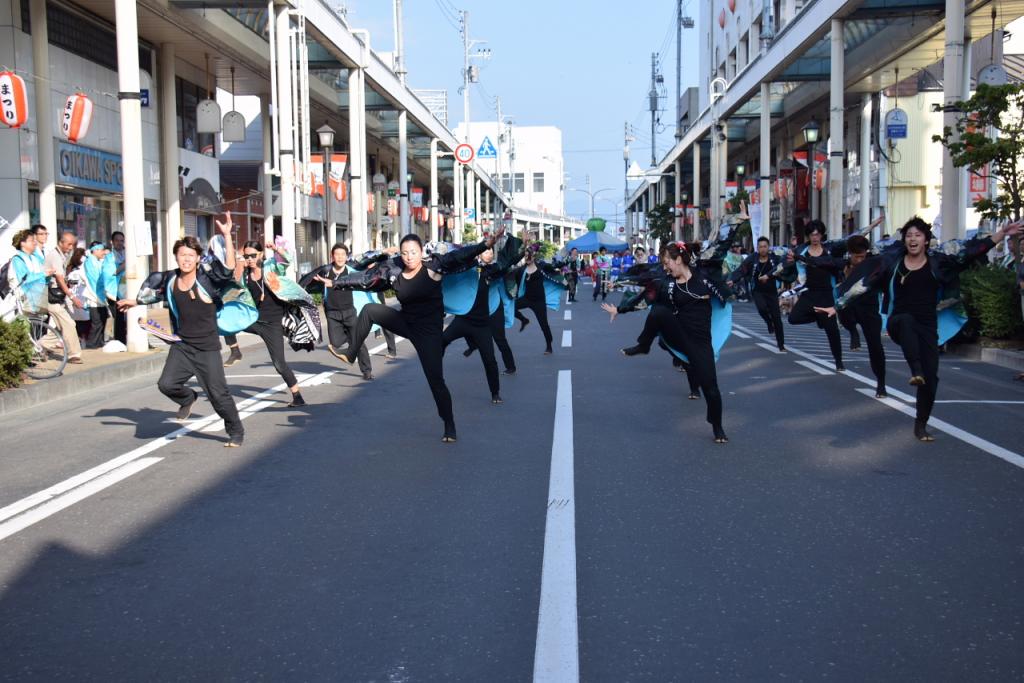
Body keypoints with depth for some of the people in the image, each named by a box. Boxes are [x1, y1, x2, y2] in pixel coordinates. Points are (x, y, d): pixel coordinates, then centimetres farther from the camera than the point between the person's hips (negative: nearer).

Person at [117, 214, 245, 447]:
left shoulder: (207, 276, -12)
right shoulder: (170, 280, 3)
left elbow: (228, 268, -31)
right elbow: (156, 291, 25)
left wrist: (226, 236, -39)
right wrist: (135, 301, 41)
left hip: (207, 348, -4)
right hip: (182, 346, 4)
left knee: (218, 393, -3)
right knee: (166, 384, -12)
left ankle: (236, 432, 17)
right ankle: (188, 399, 24)